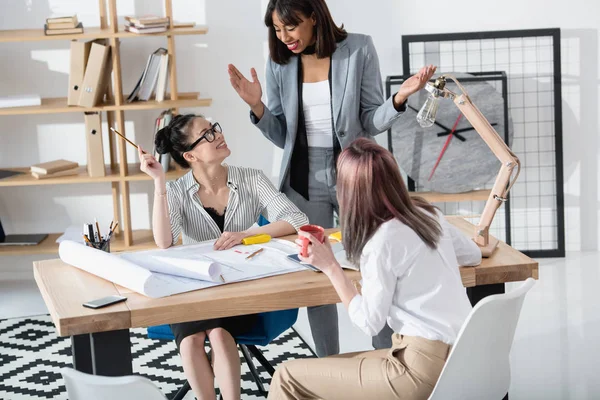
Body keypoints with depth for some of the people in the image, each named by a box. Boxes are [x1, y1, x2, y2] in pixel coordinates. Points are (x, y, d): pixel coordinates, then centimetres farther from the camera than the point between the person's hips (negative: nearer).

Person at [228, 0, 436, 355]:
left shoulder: (358, 50, -7)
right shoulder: (280, 64, 0)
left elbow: (371, 123, -4)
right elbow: (281, 136, 3)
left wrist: (399, 98, -22)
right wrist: (257, 105, -13)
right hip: (305, 181, 2)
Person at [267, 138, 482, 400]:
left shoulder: (383, 241, -15)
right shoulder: (427, 213, 7)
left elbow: (369, 323, -10)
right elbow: (473, 254, 24)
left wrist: (330, 266, -7)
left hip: (427, 366, -9)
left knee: (289, 377, -1)